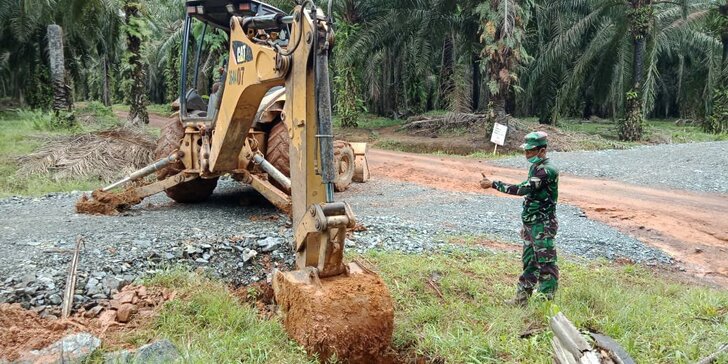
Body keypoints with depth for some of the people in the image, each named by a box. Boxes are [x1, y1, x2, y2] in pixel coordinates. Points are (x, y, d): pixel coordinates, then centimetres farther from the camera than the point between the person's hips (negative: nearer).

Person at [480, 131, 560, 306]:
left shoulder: (547, 171, -20)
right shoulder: (535, 167, 11)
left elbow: (523, 189, -28)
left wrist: (493, 184, -25)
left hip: (543, 226, -10)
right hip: (530, 224, 10)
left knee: (546, 264, -1)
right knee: (529, 263, 16)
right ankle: (521, 299, 25)